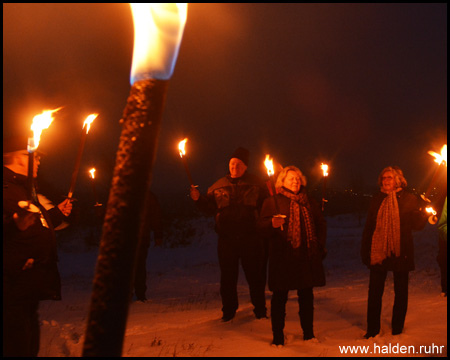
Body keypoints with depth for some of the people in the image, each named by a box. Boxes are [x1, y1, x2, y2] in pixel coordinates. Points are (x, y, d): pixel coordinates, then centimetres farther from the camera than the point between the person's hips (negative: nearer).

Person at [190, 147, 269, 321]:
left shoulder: (256, 183, 3)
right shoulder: (219, 186, 9)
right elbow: (209, 207, 9)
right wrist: (198, 199, -7)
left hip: (251, 239, -2)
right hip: (227, 239, 2)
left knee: (255, 275, 7)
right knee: (227, 276, 9)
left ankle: (260, 309, 22)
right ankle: (229, 310, 24)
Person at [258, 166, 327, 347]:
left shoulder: (309, 202, 15)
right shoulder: (272, 201, 2)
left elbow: (321, 223, 21)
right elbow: (261, 224, -6)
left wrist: (320, 246, 11)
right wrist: (273, 223, -27)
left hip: (307, 257, 4)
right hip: (282, 257, -4)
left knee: (306, 296, 11)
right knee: (279, 297, 0)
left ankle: (308, 333, 25)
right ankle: (278, 337, 10)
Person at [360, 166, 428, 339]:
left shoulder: (409, 199, -1)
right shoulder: (377, 199, 7)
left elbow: (417, 225, -2)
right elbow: (368, 226, 10)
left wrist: (424, 213, -23)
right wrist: (365, 251, 7)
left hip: (400, 253, -2)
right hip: (378, 252, 2)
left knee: (401, 293, 9)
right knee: (374, 292, 6)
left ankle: (397, 330, 21)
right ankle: (372, 330, 18)